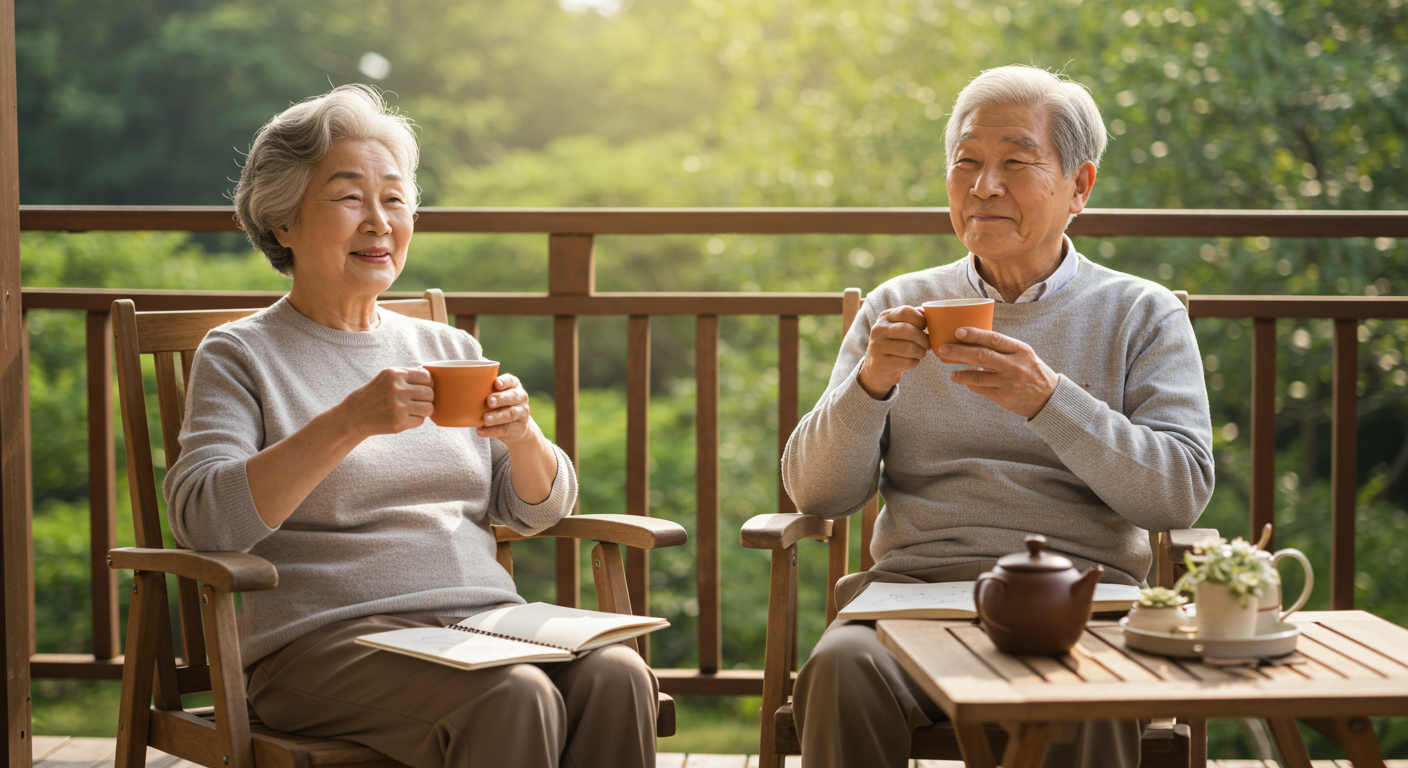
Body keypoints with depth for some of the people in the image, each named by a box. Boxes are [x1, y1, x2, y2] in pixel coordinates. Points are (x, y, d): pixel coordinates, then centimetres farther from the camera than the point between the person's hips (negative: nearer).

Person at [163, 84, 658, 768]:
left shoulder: (450, 348, 19)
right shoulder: (239, 355, 4)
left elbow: (537, 511, 17)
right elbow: (202, 519, -13)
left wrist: (521, 435, -6)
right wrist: (351, 422, -22)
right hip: (328, 635, -4)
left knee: (617, 675, -25)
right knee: (515, 698, -32)